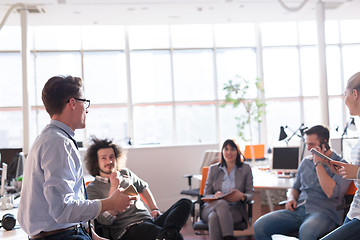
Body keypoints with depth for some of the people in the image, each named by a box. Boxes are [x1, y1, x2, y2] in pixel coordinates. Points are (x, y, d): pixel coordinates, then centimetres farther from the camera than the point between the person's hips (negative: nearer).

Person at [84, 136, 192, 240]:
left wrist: (154, 209, 23)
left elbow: (143, 188, 39)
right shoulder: (92, 188, 5)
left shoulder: (126, 173, 23)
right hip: (128, 230, -8)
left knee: (185, 203, -24)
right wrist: (113, 188, -10)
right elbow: (106, 220, -7)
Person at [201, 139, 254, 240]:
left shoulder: (246, 168, 10)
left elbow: (250, 194, 8)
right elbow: (206, 195, 11)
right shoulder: (213, 169, 13)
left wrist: (242, 196, -17)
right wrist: (215, 196, -14)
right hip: (212, 207, 1)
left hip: (235, 210, -1)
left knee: (215, 217, -35)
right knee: (222, 203, -37)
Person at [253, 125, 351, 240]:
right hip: (298, 210, 6)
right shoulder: (305, 162, 19)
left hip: (324, 213, -6)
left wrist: (318, 163, -10)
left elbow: (332, 193, -16)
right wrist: (291, 199, 4)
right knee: (259, 226, -15)